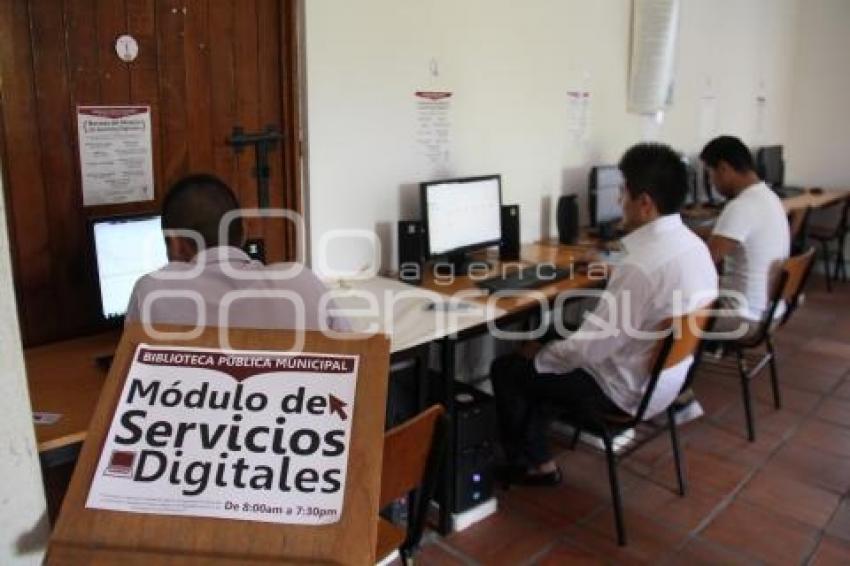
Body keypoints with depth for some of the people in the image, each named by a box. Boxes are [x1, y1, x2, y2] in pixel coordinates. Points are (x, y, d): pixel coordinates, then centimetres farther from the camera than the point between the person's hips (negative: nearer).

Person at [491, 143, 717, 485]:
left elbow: (590, 348, -26)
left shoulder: (641, 265, -32)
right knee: (553, 342, 21)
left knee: (507, 370, 4)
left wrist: (539, 354, -6)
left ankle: (532, 464, 22)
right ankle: (533, 448, 25)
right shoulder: (694, 244, -2)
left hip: (627, 390, -9)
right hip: (667, 377, 9)